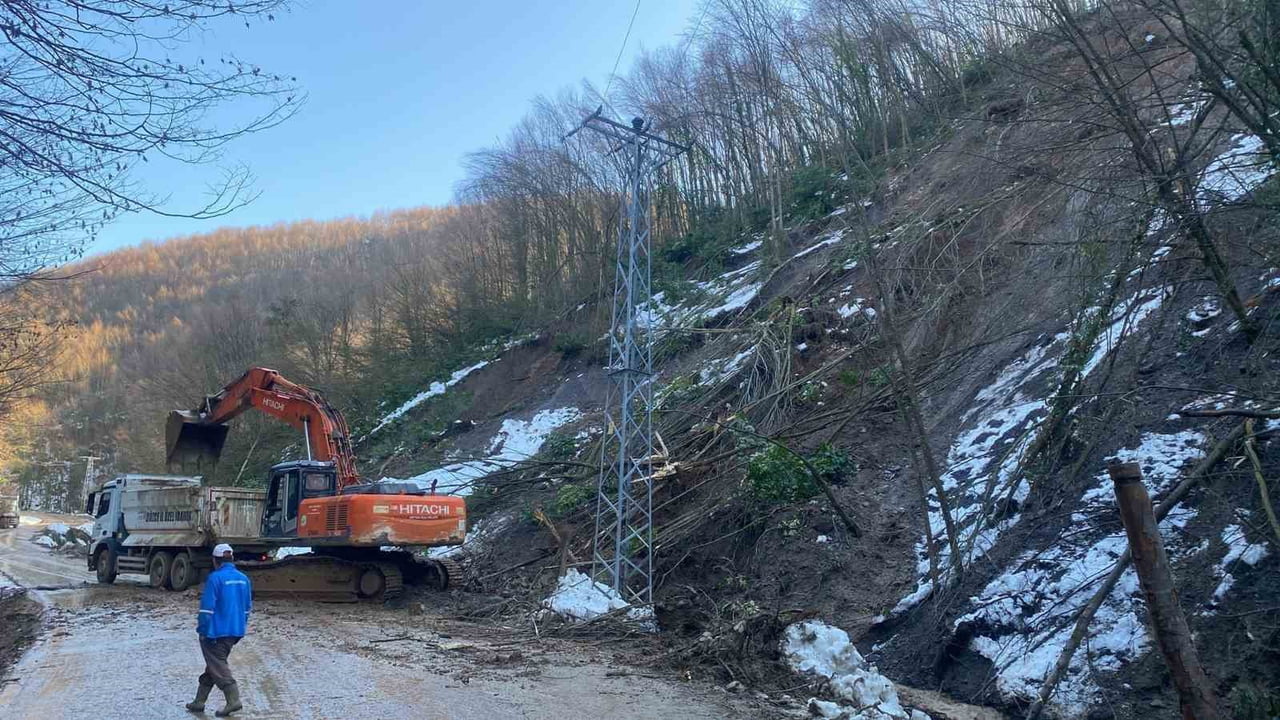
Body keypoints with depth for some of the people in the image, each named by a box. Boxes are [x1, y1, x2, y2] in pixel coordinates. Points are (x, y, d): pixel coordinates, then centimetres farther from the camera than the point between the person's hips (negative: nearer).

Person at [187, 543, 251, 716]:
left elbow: (207, 607, -16)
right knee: (212, 666, 18)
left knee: (218, 666, 0)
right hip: (235, 632, 7)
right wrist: (240, 629, 22)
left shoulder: (215, 578, -14)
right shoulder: (243, 579, 8)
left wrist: (202, 630, -8)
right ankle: (199, 702, 25)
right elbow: (247, 607, 14)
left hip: (216, 631, -7)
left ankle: (233, 700, -10)